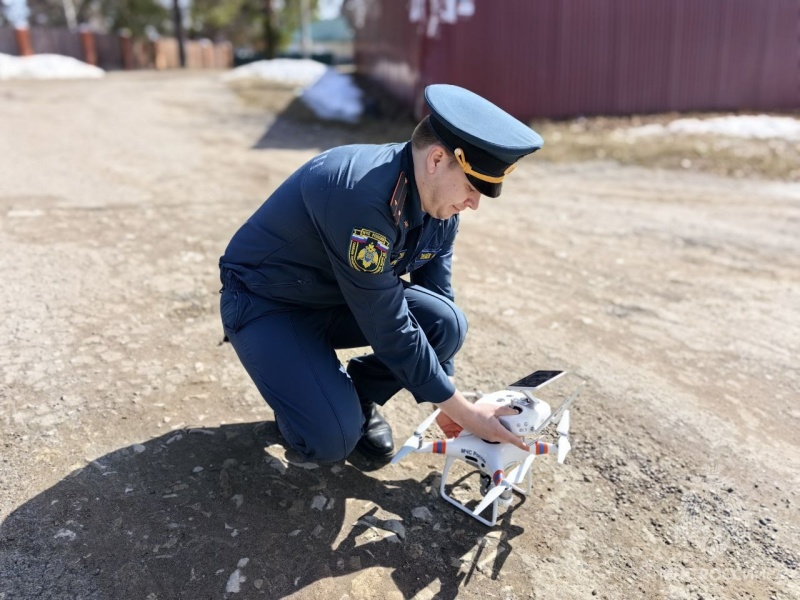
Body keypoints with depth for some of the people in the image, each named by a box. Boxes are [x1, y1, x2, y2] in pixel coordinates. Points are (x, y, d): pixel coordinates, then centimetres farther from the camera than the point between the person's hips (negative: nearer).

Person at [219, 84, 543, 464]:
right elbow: (389, 330, -31)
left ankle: (357, 395, 6)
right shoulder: (362, 195, -35)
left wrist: (446, 403, 3)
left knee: (446, 324, -18)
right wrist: (465, 412, -21)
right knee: (333, 439, -24)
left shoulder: (440, 203, -9)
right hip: (265, 303, -7)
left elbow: (435, 299, 2)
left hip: (343, 300, 7)